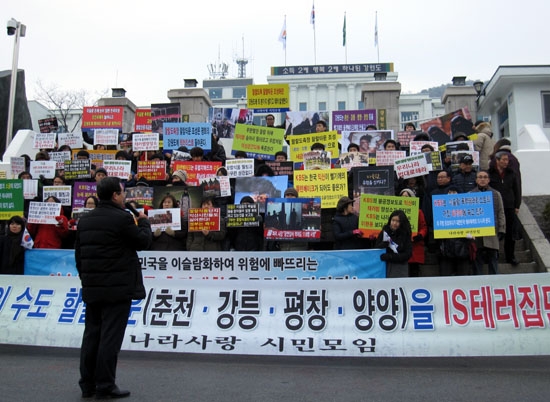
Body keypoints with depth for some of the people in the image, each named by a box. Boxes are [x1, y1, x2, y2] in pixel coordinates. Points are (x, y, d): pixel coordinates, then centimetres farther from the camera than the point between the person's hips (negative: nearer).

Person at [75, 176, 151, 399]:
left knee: (91, 335, 13)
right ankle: (105, 386, 4)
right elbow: (143, 242, -6)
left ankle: (87, 384, 20)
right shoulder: (122, 218, -14)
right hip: (117, 288, -7)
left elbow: (78, 254, 13)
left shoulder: (85, 220, 10)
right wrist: (144, 222, 12)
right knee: (110, 337, -1)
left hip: (92, 288, 7)